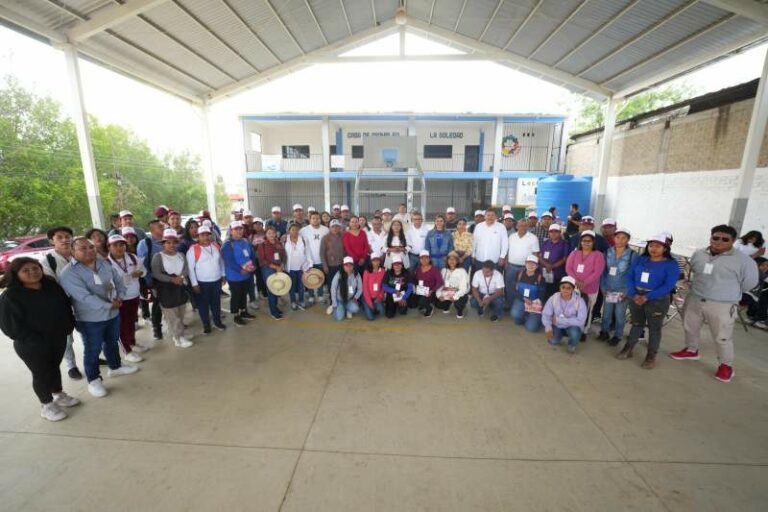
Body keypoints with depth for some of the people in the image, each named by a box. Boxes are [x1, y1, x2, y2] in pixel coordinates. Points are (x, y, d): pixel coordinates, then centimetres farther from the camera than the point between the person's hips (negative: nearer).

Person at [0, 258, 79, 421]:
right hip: (31, 346, -5)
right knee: (41, 373, 10)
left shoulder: (52, 285, -3)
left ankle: (59, 395, 41)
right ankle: (47, 405, 30)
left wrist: (69, 326, -1)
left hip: (58, 338, 5)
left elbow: (66, 305, 8)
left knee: (54, 367, 22)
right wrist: (37, 340, -19)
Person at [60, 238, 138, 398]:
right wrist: (109, 305, -24)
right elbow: (85, 297, -27)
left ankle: (115, 367, 43)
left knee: (112, 343, 23)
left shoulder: (105, 263, 1)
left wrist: (119, 298, -12)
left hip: (113, 313, 6)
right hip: (90, 319, -6)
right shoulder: (70, 273, -20)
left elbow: (119, 281, 5)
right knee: (93, 350, 9)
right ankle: (94, 380, 27)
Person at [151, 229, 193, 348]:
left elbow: (186, 269, 1)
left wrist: (181, 277, -20)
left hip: (180, 288, 6)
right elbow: (156, 274, -15)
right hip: (166, 290, -6)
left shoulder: (181, 255, 8)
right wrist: (172, 279, -23)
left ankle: (179, 334, 30)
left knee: (180, 314, 15)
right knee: (172, 315, 0)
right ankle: (178, 337, 8)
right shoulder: (158, 256, -9)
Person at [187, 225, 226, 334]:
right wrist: (194, 284, -13)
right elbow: (190, 268, -12)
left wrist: (223, 274, 13)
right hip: (202, 283, -4)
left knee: (216, 302, 18)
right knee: (203, 304, 9)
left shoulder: (216, 246, 3)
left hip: (217, 281, 4)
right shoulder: (193, 249, -13)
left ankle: (218, 321, 35)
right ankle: (206, 325, 25)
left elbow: (221, 261, 15)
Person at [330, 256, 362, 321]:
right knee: (339, 317, -19)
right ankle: (336, 308, 17)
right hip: (339, 300, -1)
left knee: (355, 308, -31)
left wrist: (355, 298, -13)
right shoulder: (338, 275, -17)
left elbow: (360, 289, 2)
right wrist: (334, 305, -12)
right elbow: (333, 289, -12)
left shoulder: (357, 275, -10)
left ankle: (348, 310, 7)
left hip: (350, 300, 1)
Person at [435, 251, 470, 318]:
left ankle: (460, 312, 6)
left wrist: (455, 297, -29)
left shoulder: (462, 271, -9)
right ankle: (446, 307, 20)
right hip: (446, 293, 4)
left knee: (458, 304, -34)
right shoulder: (444, 270, 4)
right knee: (438, 304, -19)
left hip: (458, 293, -4)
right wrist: (439, 295, -17)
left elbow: (463, 288, -16)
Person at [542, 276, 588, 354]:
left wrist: (559, 320, -27)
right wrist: (548, 329, -27)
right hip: (557, 326, 2)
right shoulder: (553, 298, -15)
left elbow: (580, 321, -27)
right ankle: (559, 335, 18)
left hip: (572, 326, -2)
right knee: (553, 342, -20)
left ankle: (572, 345, 2)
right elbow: (546, 315, -12)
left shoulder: (579, 301, -22)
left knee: (574, 332, -35)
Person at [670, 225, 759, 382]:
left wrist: (729, 293, 8)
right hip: (694, 299, 5)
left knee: (722, 337, 2)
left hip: (722, 305, -5)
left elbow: (749, 283, -1)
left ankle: (726, 365, 20)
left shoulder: (743, 260, -11)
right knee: (690, 327, 18)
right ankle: (691, 350, 39)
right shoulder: (699, 254, 2)